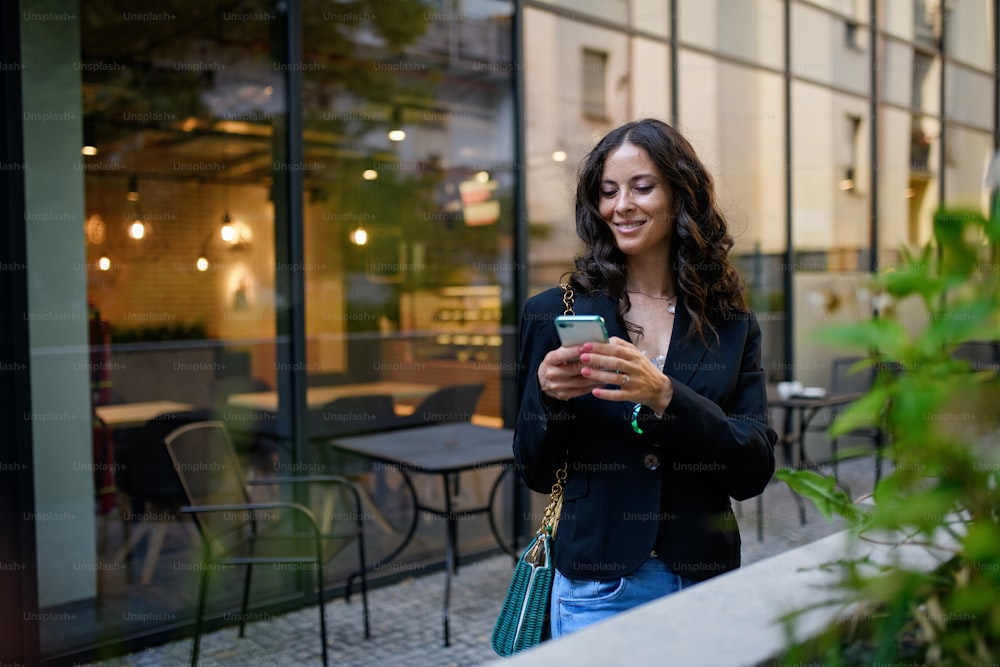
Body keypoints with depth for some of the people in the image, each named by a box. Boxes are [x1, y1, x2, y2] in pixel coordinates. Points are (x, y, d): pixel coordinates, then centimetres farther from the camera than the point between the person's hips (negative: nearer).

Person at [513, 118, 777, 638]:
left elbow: (754, 470, -8)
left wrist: (664, 396, -22)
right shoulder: (555, 312, -3)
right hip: (595, 588, -1)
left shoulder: (732, 325, 0)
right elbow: (536, 474, 1)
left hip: (704, 582, 1)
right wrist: (547, 395, -19)